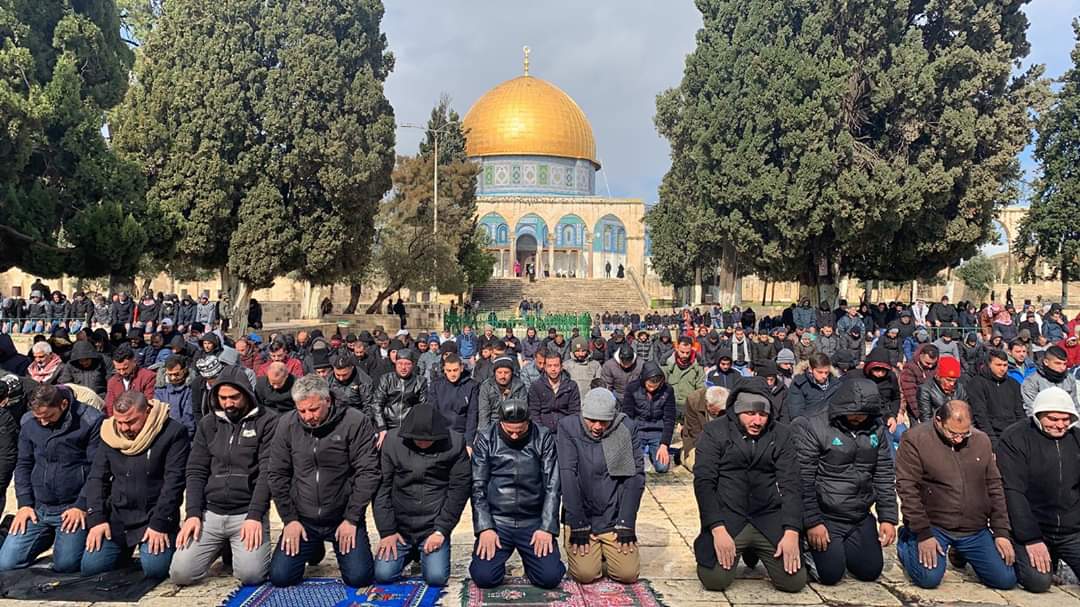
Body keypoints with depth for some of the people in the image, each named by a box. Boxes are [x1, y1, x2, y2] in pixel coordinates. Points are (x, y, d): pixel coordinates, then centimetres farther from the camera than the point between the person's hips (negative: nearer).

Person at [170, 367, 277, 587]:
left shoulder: (267, 422, -3)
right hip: (210, 513, 4)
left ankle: (238, 550, 15)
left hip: (248, 513, -4)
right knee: (180, 574, -9)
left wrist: (254, 516, -17)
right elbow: (196, 472, 8)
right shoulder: (208, 424, 11)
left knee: (251, 575, -20)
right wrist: (193, 514, -4)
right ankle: (222, 549, 21)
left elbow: (267, 472, -9)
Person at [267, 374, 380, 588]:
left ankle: (342, 550, 22)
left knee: (359, 577, -14)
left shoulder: (356, 422, -14)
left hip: (344, 518, -3)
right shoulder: (287, 424, -4)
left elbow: (368, 472, -12)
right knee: (279, 577, -6)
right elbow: (277, 474, 3)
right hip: (302, 519, 3)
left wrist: (351, 519, -13)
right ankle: (314, 549, 25)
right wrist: (290, 519, -2)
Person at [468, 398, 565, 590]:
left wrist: (547, 528, -11)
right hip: (497, 520, 0)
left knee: (551, 577, -14)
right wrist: (484, 528, -12)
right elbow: (478, 487, -2)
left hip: (533, 521, 0)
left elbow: (552, 486, -3)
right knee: (484, 577, -16)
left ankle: (530, 558, 20)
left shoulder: (544, 438, -3)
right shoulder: (485, 440, -2)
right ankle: (496, 556, 19)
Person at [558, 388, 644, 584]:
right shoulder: (568, 428, -10)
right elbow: (568, 476, -14)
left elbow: (635, 476, -6)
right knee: (586, 573, -13)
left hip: (615, 518, 1)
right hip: (581, 517, -1)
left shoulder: (628, 429, -6)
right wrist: (578, 525, -17)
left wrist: (626, 524, -9)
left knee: (628, 573, -9)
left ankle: (608, 552, 24)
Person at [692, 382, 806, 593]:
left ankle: (755, 552, 21)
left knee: (795, 581, -11)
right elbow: (704, 482, -7)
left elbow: (790, 485, 0)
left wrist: (791, 532, -12)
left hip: (769, 518, 2)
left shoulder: (782, 435, 4)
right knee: (715, 580, -20)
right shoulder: (714, 432, -3)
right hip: (726, 517, -2)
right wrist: (718, 529, -18)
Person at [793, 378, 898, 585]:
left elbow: (885, 476, 7)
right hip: (825, 517, -6)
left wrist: (888, 518, 1)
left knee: (871, 571, 7)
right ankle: (808, 550, 18)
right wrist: (812, 522, -17)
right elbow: (803, 480, -16)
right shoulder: (811, 427, -17)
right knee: (830, 574, -12)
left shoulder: (877, 430, 2)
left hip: (861, 518, 6)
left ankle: (838, 547, 33)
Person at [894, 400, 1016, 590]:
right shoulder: (914, 439, -11)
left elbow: (995, 488, 11)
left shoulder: (981, 440, 6)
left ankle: (960, 552, 26)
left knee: (1006, 579, -3)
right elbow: (907, 489, -14)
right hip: (932, 525, -5)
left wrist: (1001, 532, 5)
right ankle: (906, 542, 13)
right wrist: (923, 534, -17)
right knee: (929, 578, -21)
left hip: (975, 530, 5)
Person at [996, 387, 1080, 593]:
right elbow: (1013, 492, -15)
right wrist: (1031, 539, -18)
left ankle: (1053, 559, 18)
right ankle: (1019, 556, 9)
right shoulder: (1014, 438, -10)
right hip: (1032, 529, -5)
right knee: (1039, 581, -23)